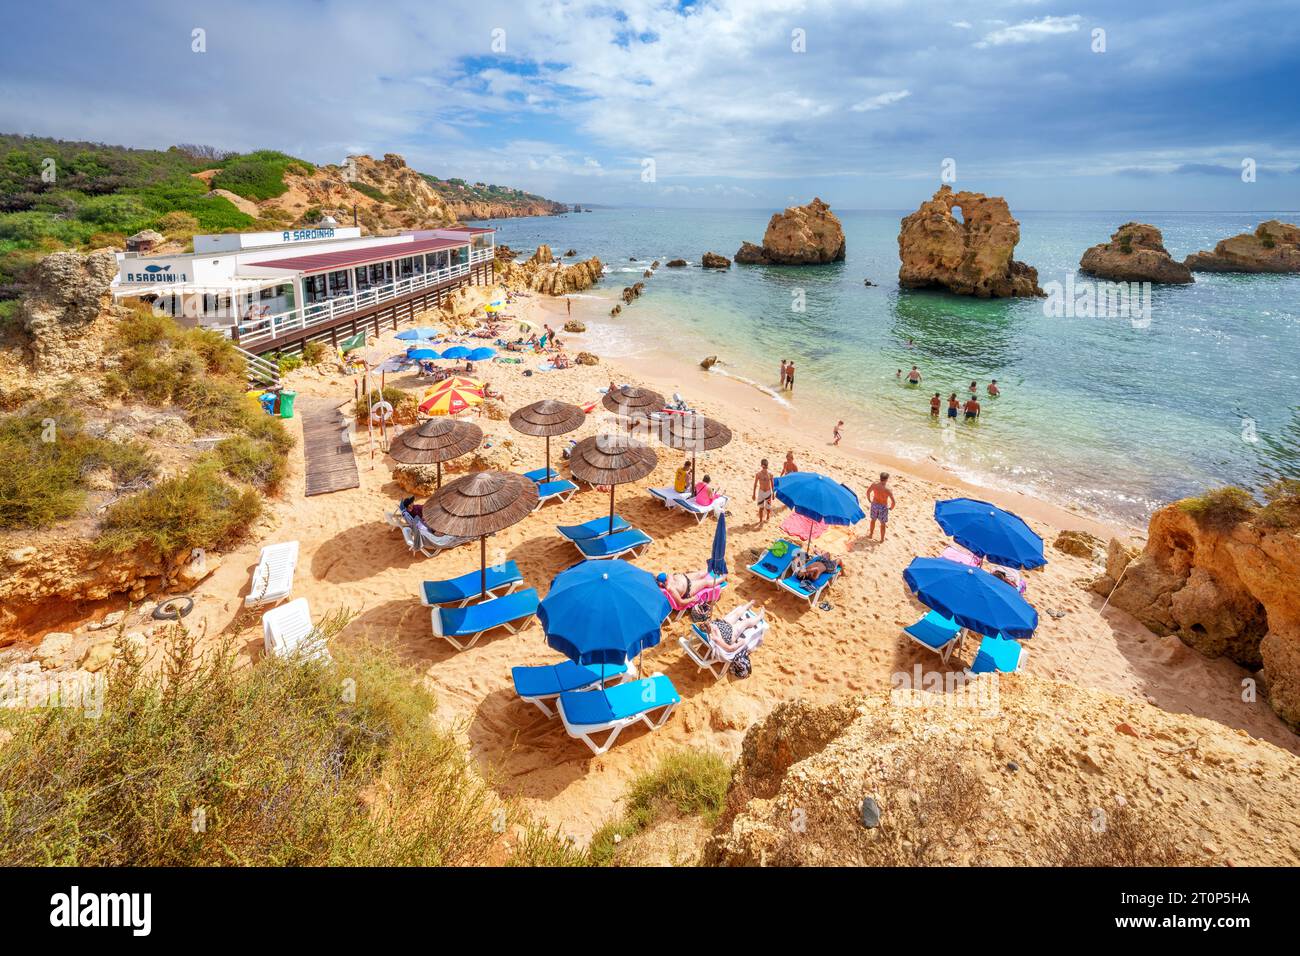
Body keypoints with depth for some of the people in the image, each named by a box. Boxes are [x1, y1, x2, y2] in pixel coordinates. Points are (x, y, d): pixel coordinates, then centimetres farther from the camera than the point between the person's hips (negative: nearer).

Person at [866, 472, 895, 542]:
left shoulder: (875, 484, -15)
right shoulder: (888, 489, -27)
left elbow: (868, 492, 1)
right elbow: (893, 502, -25)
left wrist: (869, 500, 19)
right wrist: (891, 508, -4)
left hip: (874, 504, 4)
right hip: (883, 507, -4)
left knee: (873, 520, 28)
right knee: (883, 523, 17)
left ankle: (871, 534, 46)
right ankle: (882, 539, 31)